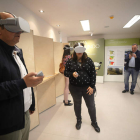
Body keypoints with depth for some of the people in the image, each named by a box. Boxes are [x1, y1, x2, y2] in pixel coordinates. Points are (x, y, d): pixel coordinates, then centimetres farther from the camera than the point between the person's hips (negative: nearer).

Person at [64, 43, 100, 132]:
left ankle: (94, 122, 38)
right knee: (77, 104, 18)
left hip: (87, 87, 0)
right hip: (75, 88, 1)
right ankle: (79, 120, 43)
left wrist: (92, 86, -8)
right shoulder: (70, 61, -1)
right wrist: (72, 74, -19)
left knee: (91, 105, 12)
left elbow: (93, 73, -3)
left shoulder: (89, 60, -3)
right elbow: (66, 72, 2)